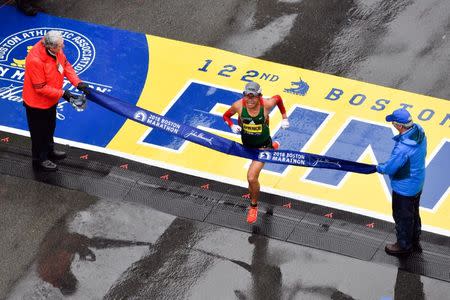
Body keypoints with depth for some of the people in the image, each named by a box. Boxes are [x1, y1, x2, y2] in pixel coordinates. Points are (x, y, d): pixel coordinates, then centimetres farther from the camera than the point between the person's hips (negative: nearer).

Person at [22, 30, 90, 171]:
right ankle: (39, 160, 36)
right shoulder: (35, 60, -38)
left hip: (51, 99, 8)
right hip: (37, 103, -8)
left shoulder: (55, 49, -15)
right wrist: (62, 94, -27)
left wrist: (78, 83, -11)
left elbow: (66, 65, 1)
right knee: (39, 132, 14)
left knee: (50, 128, 30)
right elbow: (41, 88, -31)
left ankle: (49, 151, 53)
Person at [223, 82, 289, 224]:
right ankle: (273, 147, 67)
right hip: (246, 144, 4)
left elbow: (278, 98, -4)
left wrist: (284, 118, -1)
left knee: (251, 178, -18)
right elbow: (226, 116, -5)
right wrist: (232, 126, -25)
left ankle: (254, 206, 9)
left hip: (263, 145, -4)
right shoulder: (239, 105, -24)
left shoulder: (266, 104, -27)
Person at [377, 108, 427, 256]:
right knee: (414, 213, 28)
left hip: (404, 187, -8)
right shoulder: (419, 131, -14)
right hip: (418, 182, 8)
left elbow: (390, 168, -25)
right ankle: (415, 242, 48)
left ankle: (404, 245, 37)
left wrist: (380, 168, -2)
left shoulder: (402, 148, -39)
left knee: (402, 216, 17)